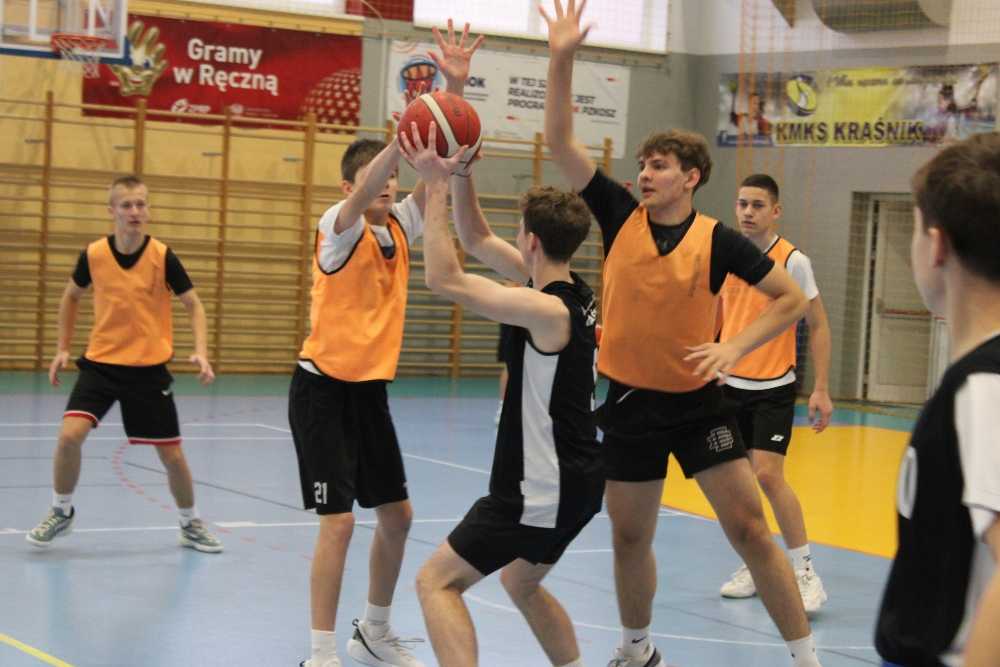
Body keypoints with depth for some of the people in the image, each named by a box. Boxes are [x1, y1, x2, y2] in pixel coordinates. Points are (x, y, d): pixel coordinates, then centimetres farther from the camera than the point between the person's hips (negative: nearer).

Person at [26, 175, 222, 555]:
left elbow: (194, 306, -2)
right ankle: (61, 513, 6)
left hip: (149, 369, -1)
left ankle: (191, 525, 28)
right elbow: (71, 296, 14)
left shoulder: (163, 257, -11)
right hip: (101, 363, 1)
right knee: (70, 435, -18)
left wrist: (201, 352, -17)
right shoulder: (93, 255, -6)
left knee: (172, 454, 3)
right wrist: (63, 348, 10)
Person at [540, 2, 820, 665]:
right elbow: (561, 140, -7)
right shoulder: (622, 216, -3)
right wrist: (562, 61, -17)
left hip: (698, 401, -3)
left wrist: (735, 347, -16)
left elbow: (793, 299, -3)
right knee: (631, 539, 12)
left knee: (750, 529, -5)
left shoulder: (718, 239, -9)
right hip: (630, 404, 3)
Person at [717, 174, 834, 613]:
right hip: (730, 384, 5)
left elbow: (818, 326, -5)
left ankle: (805, 570, -3)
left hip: (773, 387, -5)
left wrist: (821, 390, -10)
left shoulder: (793, 261, -10)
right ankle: (754, 566, 19)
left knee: (767, 476, -13)